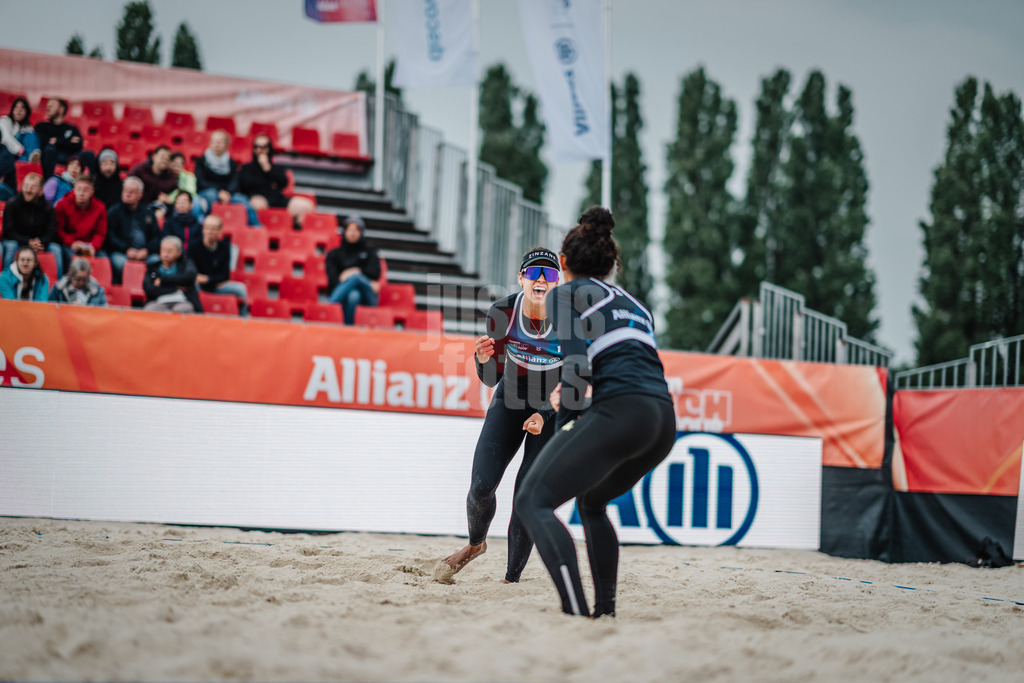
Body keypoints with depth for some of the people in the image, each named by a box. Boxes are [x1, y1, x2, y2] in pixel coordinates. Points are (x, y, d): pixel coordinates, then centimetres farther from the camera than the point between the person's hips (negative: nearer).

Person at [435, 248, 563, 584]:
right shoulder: (502, 313, -18)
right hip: (509, 401, 2)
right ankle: (476, 543, 22)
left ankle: (512, 579, -1)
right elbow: (491, 378, -8)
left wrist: (545, 417, -24)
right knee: (481, 486, -10)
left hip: (553, 411, -2)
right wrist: (484, 358, -31)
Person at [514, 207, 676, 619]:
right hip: (665, 419, 8)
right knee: (591, 501, 30)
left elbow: (577, 365, -5)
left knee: (532, 501, -9)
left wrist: (564, 421, 3)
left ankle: (576, 612, -29)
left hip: (620, 411, -8)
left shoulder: (566, 294, 10)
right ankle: (606, 611, 21)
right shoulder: (632, 303, 31)